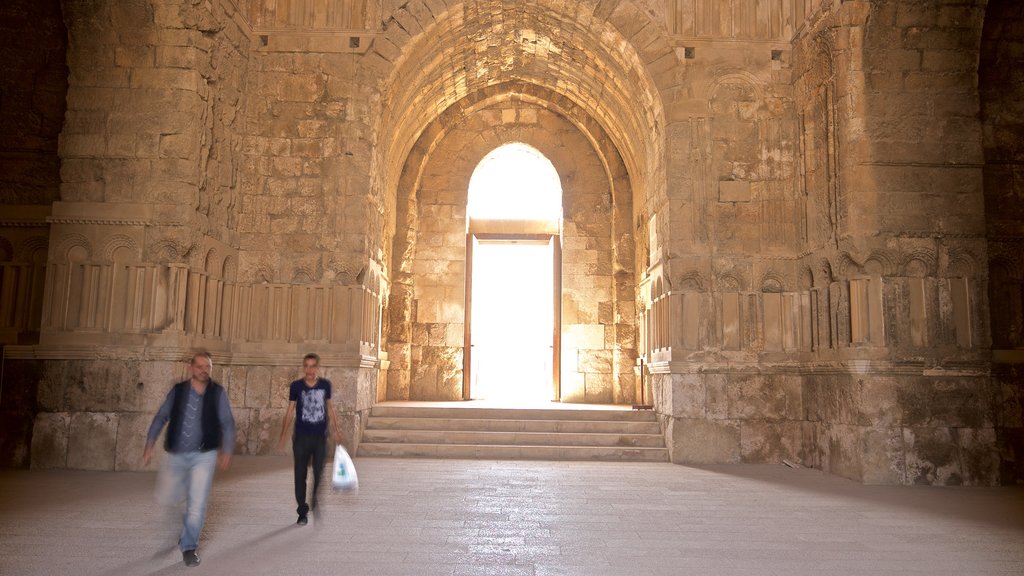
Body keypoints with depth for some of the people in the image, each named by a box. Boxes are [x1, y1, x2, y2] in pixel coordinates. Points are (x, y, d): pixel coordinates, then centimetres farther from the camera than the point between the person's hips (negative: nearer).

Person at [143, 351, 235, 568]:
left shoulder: (217, 392, -6)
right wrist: (149, 445, -2)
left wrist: (227, 451, -11)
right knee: (166, 499, 11)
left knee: (197, 504, -4)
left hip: (203, 455, -2)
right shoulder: (178, 391, -1)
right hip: (176, 455, 2)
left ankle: (189, 548, 14)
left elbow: (227, 423, -4)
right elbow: (160, 418, 5)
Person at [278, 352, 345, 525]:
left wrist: (336, 431, 10)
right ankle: (302, 513, 15)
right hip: (301, 437, -1)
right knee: (300, 475, 4)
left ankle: (317, 505, 24)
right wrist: (283, 435, -3)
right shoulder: (296, 386, -3)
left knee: (319, 474, 1)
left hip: (320, 437, 1)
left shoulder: (325, 385, 1)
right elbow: (290, 411, 2)